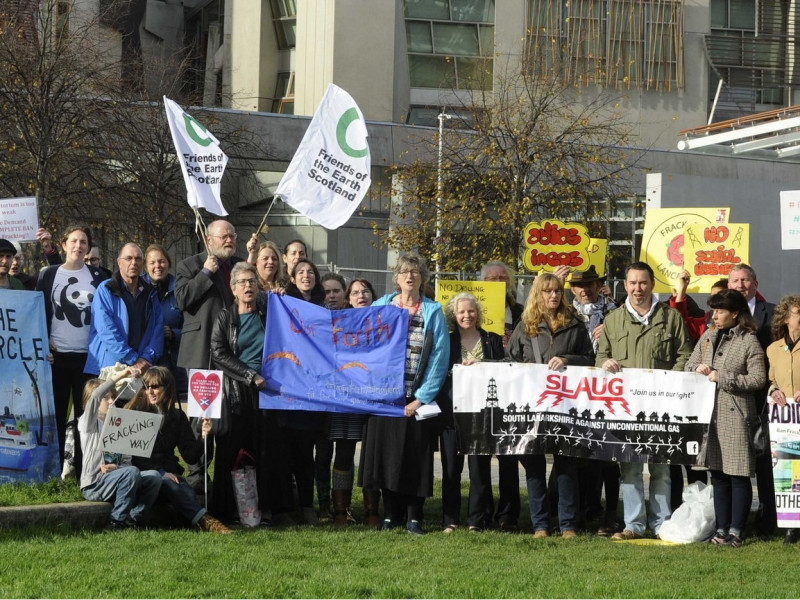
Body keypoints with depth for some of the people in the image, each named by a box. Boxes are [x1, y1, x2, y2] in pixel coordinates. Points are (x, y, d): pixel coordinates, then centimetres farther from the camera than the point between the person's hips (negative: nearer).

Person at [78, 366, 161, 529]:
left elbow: (127, 461, 12)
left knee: (154, 476, -17)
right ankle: (118, 520, -22)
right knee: (132, 472, -31)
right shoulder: (88, 423, 1)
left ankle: (133, 518, -12)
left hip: (114, 478, 6)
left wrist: (116, 468, -12)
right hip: (93, 485, -6)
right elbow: (95, 396, -20)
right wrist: (120, 375, -25)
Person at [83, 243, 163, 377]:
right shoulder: (106, 290, 3)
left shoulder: (150, 293, 17)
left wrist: (146, 358, -8)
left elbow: (158, 329, 9)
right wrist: (133, 360, -13)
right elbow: (106, 331, -8)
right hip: (109, 367, -3)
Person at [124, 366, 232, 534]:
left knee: (187, 492, -31)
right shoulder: (134, 412, 3)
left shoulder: (177, 416, 14)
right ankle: (205, 521, -49)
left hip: (168, 471, 4)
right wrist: (161, 472, -16)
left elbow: (190, 456, 9)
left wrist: (203, 437, -11)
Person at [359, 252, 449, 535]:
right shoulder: (381, 307, 7)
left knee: (416, 457, 0)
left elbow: (439, 357, -4)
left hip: (417, 398, -1)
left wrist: (422, 398, -10)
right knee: (386, 453, 3)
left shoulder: (433, 312, 1)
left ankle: (413, 517, 8)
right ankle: (390, 514, 13)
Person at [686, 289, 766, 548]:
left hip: (736, 415, -6)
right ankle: (722, 528, 15)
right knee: (717, 474, 10)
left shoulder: (749, 342, -5)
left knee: (738, 475, -2)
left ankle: (736, 531, 2)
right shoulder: (708, 338, 13)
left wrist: (722, 378, -13)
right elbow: (689, 367, 17)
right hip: (708, 412, 6)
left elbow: (757, 379, -10)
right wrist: (699, 370, -6)